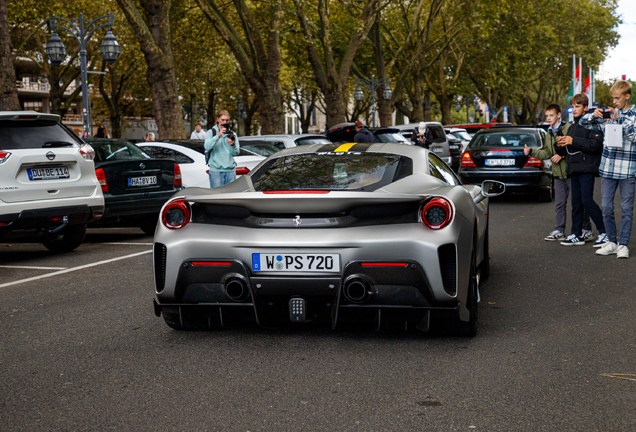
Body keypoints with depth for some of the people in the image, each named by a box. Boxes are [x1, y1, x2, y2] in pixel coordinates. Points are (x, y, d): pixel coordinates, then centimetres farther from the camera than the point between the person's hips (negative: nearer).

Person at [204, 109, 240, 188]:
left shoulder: (232, 134, 15)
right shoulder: (211, 132, 7)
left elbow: (236, 152, 3)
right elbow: (207, 146, -12)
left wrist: (233, 145, -20)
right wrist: (218, 136, -25)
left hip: (230, 170, 3)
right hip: (216, 170, -3)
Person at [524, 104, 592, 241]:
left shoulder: (569, 128, -8)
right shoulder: (548, 134, 15)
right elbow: (546, 153, 14)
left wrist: (562, 155, -16)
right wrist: (531, 151, 4)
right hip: (558, 173, 7)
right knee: (559, 204, 10)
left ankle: (587, 230, 8)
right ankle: (559, 231, 17)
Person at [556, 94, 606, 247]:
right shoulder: (573, 126, 21)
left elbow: (595, 145, -18)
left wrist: (573, 141, -19)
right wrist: (561, 144, 5)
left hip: (587, 168, -8)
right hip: (574, 169, 8)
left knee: (587, 200, -13)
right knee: (576, 202, 8)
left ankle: (605, 233, -5)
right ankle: (576, 235, 13)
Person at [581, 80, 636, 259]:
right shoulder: (608, 114, 10)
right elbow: (584, 122, 14)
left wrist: (620, 119, -19)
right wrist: (594, 115, -6)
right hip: (608, 168, 3)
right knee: (606, 207, 4)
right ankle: (612, 242, 16)